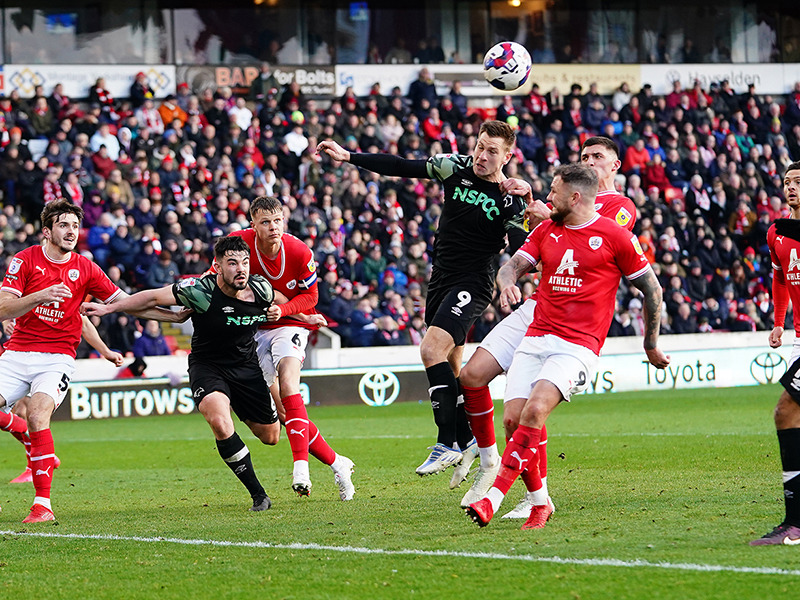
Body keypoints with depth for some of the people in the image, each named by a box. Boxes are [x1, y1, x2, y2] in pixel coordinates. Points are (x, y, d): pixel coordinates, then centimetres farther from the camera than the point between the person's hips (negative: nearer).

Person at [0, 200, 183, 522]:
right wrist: (41, 296, -23)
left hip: (57, 358, -2)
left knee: (37, 414, -27)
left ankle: (43, 504, -27)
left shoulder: (84, 269, 3)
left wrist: (176, 316, 3)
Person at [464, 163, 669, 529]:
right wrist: (507, 282, -18)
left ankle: (493, 497, -30)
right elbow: (512, 265, 8)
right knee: (515, 419, -7)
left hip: (578, 345, -6)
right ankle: (539, 504, 12)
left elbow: (651, 288, 7)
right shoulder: (546, 231, 14)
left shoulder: (615, 237, -1)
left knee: (535, 410, -26)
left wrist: (651, 345, 13)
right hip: (536, 338, 6)